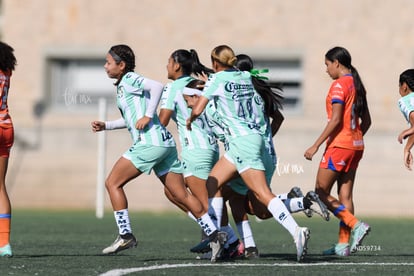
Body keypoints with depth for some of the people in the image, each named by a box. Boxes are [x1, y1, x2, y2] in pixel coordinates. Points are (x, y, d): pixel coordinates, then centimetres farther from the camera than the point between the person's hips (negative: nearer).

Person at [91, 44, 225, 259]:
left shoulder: (129, 79, -5)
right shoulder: (122, 85, 23)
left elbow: (156, 86, -22)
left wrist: (148, 115, -20)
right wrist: (105, 126, 25)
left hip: (150, 143, -10)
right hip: (165, 143, 10)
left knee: (112, 183, -4)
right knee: (181, 195, 7)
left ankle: (125, 236, -5)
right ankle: (214, 234, 2)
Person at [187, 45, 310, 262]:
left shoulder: (217, 79, -6)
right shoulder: (246, 77, 14)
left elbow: (197, 110, -8)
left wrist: (189, 120, 13)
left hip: (241, 140, -8)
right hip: (253, 136, 8)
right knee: (212, 184, 10)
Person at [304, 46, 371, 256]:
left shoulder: (339, 85, -12)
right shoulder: (357, 85, 13)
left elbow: (335, 120, -19)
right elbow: (366, 121, 16)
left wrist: (316, 146, -16)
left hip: (339, 145, -9)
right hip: (356, 145, 9)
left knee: (321, 191, -2)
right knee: (345, 195, 7)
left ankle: (356, 225, -15)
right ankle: (344, 244, 4)